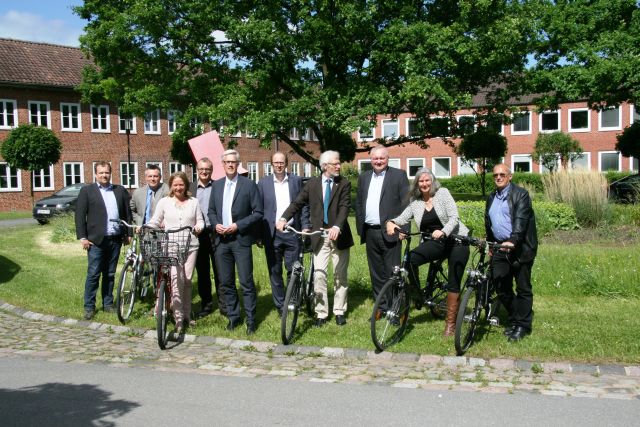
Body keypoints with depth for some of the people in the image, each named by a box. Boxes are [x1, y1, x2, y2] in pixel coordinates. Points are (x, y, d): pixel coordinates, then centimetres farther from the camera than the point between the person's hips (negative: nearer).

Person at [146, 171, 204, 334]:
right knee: (176, 279, -14)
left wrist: (199, 227, -11)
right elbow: (155, 222, 9)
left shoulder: (194, 202, 11)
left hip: (190, 246, 2)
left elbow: (200, 220, 10)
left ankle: (186, 316, 19)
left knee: (187, 281, 6)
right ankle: (179, 318, -10)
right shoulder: (164, 202, 7)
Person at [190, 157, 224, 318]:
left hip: (215, 233, -3)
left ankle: (224, 305, 9)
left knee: (220, 271, 1)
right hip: (197, 234, 3)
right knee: (202, 272, 10)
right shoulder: (190, 188, 10)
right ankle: (206, 304, 20)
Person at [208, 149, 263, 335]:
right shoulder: (216, 185, 11)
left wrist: (237, 226, -14)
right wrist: (215, 224, -3)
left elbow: (258, 213, -6)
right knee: (226, 283, 10)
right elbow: (211, 210, 17)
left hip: (240, 239, -5)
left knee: (246, 282, -3)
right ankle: (233, 316, 23)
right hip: (221, 239, 5)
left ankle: (251, 320, 6)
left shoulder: (249, 184, -4)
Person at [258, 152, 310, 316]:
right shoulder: (264, 183, 5)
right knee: (275, 272, 6)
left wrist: (305, 226, -2)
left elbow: (303, 204, 8)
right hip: (272, 234, 0)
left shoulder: (296, 180, 6)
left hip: (292, 232, 0)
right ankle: (280, 305, 16)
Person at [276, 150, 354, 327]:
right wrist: (284, 218, -16)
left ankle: (339, 311, 22)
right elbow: (298, 202, 0)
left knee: (340, 275, 9)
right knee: (319, 275, -1)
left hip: (338, 235, 0)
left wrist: (337, 227, -29)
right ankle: (321, 313, 9)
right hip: (319, 236, 1)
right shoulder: (312, 183, 4)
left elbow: (345, 207, -13)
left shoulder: (344, 183, -1)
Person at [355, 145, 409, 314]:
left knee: (392, 273, -2)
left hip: (389, 232, -5)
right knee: (376, 273, 11)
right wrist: (360, 228, 10)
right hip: (370, 233, 5)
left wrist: (403, 229, -12)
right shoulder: (364, 177, 13)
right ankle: (381, 306, 21)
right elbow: (358, 204, 16)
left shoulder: (399, 175, -2)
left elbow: (406, 203, -6)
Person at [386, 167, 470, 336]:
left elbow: (454, 217, -13)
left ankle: (450, 322, 5)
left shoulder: (442, 193, -5)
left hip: (456, 240, -3)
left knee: (454, 282, -5)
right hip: (434, 243, 3)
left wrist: (443, 232, -30)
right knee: (410, 258, -24)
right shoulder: (415, 202, 6)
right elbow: (402, 218, -3)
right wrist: (391, 222, -26)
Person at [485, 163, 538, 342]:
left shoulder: (520, 194, -6)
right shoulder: (491, 197, 16)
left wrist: (513, 241, -31)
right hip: (499, 248, 7)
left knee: (523, 288, 2)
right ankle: (514, 320, 23)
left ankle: (522, 326, 11)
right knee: (502, 287, 7)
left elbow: (520, 220, -19)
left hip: (520, 248, -6)